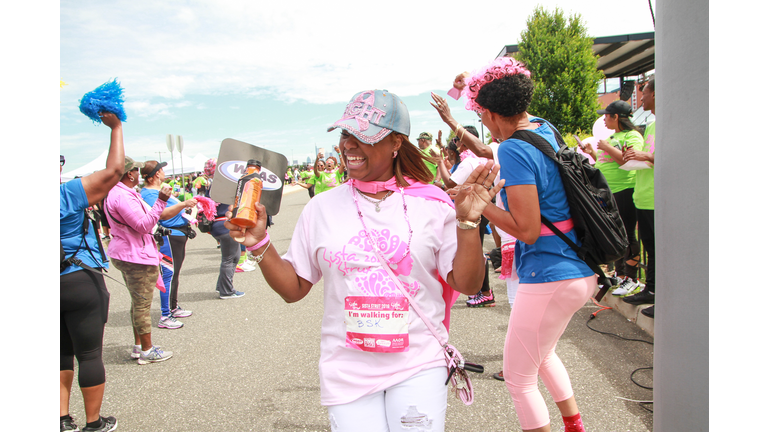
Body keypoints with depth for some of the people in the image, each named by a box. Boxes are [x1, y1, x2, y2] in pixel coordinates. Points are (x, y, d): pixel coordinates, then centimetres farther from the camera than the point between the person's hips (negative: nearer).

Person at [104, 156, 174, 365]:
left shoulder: (115, 193, 13)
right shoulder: (123, 196, -22)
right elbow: (143, 225, -25)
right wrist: (161, 201, -29)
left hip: (126, 254, 11)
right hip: (137, 257, -11)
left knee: (138, 302, 19)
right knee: (142, 304, -2)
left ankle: (138, 346, 29)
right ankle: (147, 351, 7)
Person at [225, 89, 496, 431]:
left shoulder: (431, 203, -3)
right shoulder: (321, 208, 2)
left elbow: (466, 284, -3)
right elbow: (294, 288, 6)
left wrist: (467, 222, -15)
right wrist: (259, 245, -8)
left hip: (418, 366, -1)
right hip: (347, 372, 1)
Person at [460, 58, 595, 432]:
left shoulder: (513, 149, -19)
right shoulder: (546, 128, 7)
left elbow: (527, 230, -21)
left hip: (550, 277, -10)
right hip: (582, 272, 10)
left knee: (519, 378, 7)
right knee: (540, 353, 31)